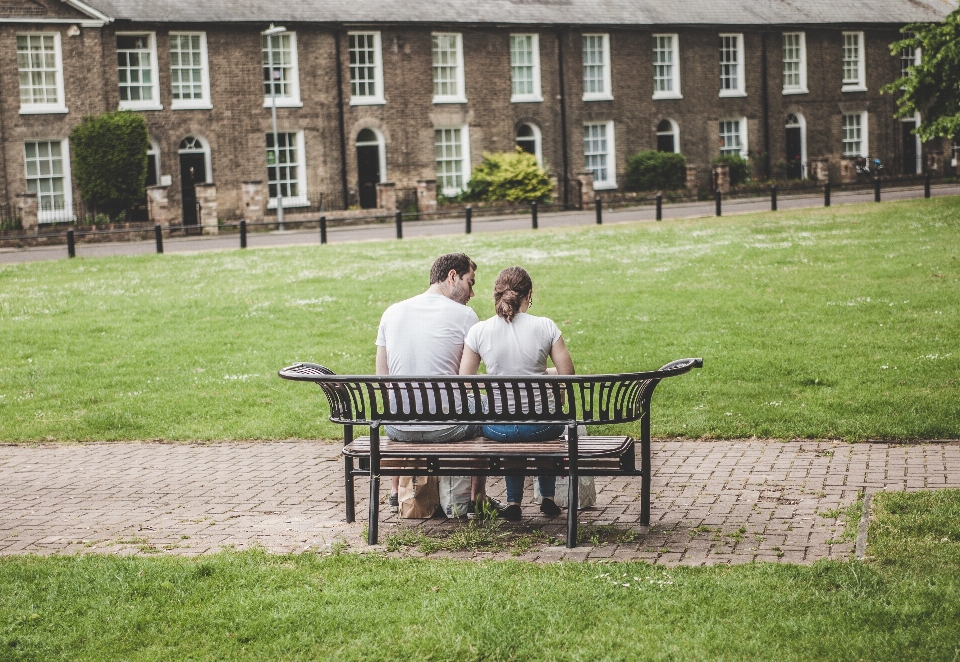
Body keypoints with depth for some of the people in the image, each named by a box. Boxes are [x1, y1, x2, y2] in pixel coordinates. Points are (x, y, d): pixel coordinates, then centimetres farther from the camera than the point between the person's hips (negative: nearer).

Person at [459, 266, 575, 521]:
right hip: (541, 426, -1)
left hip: (498, 428, 1)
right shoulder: (545, 327, -10)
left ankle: (513, 502, 36)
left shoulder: (479, 331, -7)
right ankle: (548, 497, 41)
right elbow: (567, 374, -4)